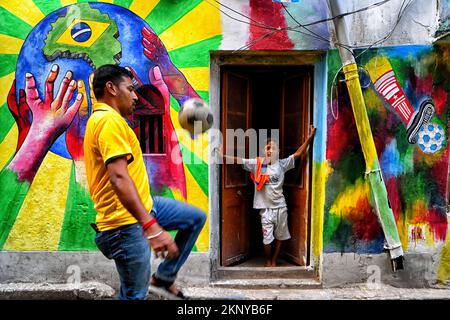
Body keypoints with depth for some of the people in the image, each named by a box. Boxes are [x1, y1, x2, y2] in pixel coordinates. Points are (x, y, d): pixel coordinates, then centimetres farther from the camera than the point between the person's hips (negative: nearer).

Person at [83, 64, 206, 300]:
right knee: (135, 295, 1)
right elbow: (119, 177, -30)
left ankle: (165, 276, 23)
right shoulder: (110, 120, -17)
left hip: (143, 205, 10)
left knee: (197, 217, 15)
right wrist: (151, 226, -35)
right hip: (127, 222, -10)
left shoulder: (101, 119, 17)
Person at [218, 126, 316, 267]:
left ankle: (274, 261, 32)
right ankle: (268, 261, 30)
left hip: (281, 207, 2)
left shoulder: (282, 164, 1)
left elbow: (298, 153, -1)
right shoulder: (256, 163, -2)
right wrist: (224, 156, -18)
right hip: (266, 208, -2)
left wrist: (309, 138, -7)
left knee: (280, 237, 13)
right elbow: (239, 160, -7)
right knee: (267, 238, 4)